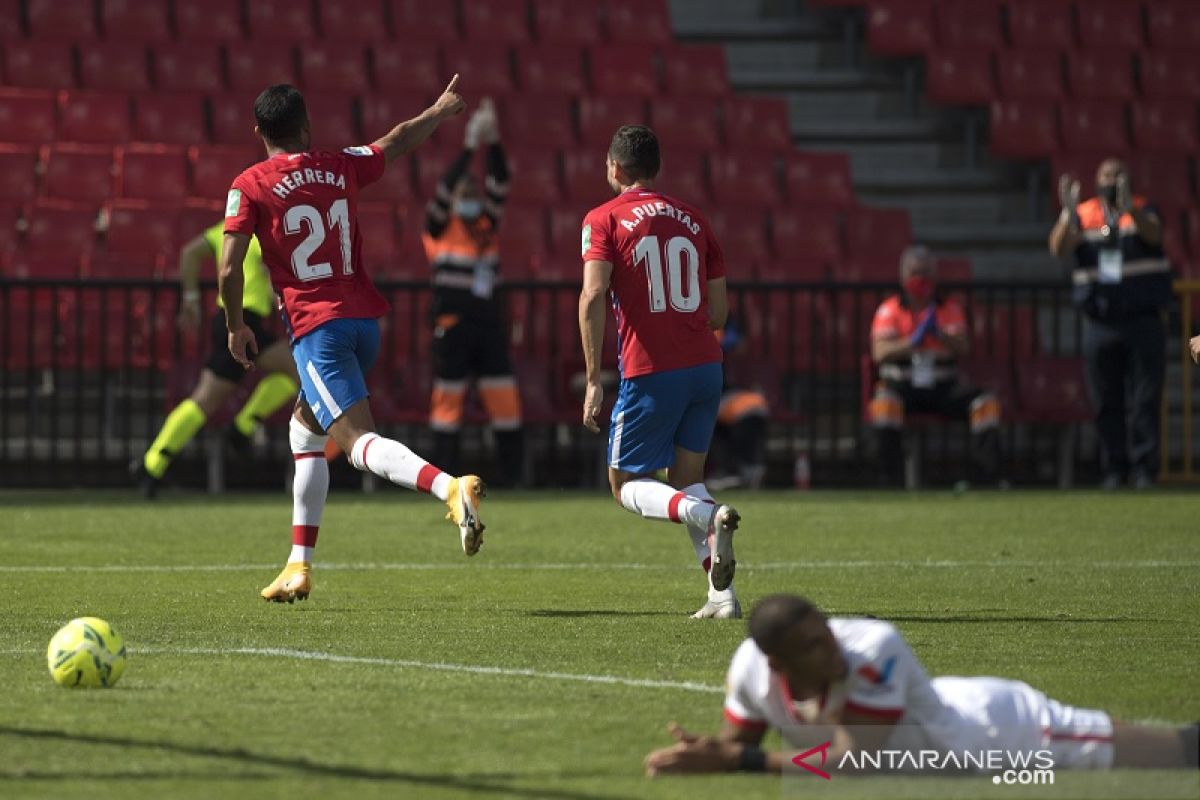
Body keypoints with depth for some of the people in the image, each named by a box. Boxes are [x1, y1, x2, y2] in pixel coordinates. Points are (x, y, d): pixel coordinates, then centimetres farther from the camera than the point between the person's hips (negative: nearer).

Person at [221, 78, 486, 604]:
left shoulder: (250, 186, -2)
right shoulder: (341, 168, 10)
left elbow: (229, 269, -7)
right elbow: (398, 141, 29)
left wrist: (236, 327, 9)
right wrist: (440, 111, 47)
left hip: (315, 327, -6)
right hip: (364, 319, 6)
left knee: (359, 442, -16)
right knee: (306, 430, 22)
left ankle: (450, 488, -44)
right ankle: (300, 566, 20)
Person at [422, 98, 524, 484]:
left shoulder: (486, 225, 13)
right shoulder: (441, 226, 0)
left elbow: (499, 185, 4)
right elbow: (447, 186, -13)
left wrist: (493, 141, -7)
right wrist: (471, 145, -17)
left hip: (488, 320, 5)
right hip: (453, 321, -5)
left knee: (504, 396, 2)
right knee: (449, 396, -1)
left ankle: (515, 474, 5)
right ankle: (446, 477, 3)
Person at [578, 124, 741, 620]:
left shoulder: (604, 219, 0)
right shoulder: (692, 219, 14)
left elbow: (593, 296, -14)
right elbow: (719, 311, 13)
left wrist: (594, 380, -12)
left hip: (650, 373, -5)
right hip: (705, 365, 5)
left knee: (626, 485, 8)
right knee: (686, 480, 17)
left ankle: (709, 515, -22)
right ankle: (722, 595, 2)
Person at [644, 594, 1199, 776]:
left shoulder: (873, 649, -40)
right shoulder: (751, 668, -21)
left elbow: (855, 765, -40)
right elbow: (737, 745, -4)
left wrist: (734, 760, -41)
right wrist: (702, 754, -28)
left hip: (997, 725, -5)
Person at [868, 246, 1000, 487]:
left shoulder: (950, 308, 10)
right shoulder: (889, 310, 5)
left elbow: (962, 348, -6)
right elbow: (879, 352, -10)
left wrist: (938, 334, -27)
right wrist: (913, 341, -26)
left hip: (944, 386, 2)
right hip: (902, 384, -2)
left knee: (986, 403, -22)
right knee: (885, 403, -36)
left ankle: (987, 478, -19)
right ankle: (893, 482, -34)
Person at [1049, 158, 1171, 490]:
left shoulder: (1143, 211, 4)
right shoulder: (1083, 215, 7)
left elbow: (1153, 234, -19)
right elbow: (1059, 248, -10)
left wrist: (1129, 208, -39)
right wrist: (1068, 213, -28)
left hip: (1143, 320, -1)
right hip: (1100, 323, 2)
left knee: (1145, 399, -5)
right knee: (1106, 402, 3)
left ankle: (1145, 467, -3)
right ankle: (1114, 469, 9)